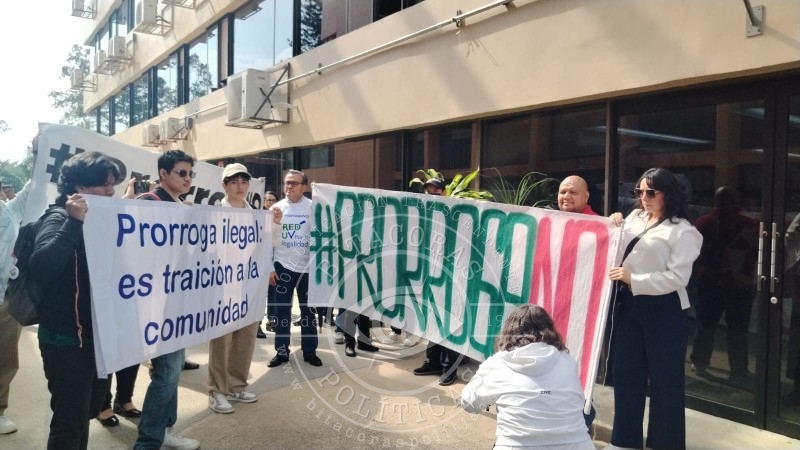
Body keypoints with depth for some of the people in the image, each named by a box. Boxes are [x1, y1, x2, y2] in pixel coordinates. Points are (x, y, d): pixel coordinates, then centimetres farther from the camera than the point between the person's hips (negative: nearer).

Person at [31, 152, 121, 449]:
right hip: (66, 339, -7)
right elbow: (41, 267, -30)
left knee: (86, 413, 20)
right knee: (70, 419, 1)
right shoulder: (60, 219, -12)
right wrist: (74, 222, -31)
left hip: (99, 335, 7)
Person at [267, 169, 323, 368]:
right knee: (281, 310, 7)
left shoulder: (313, 207, -2)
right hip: (283, 266, 1)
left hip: (307, 266, -1)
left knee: (308, 309, 8)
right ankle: (281, 351, 18)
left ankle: (309, 351, 19)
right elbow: (268, 240, 5)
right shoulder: (276, 208, 3)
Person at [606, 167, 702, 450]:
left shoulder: (683, 230, -8)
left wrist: (634, 280, -22)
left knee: (664, 378, 6)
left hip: (663, 309, -6)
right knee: (625, 372, 12)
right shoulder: (635, 217, 9)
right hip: (629, 304, 6)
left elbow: (678, 277, -15)